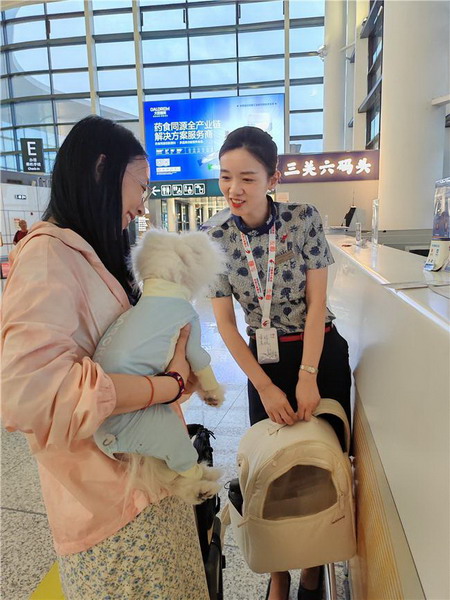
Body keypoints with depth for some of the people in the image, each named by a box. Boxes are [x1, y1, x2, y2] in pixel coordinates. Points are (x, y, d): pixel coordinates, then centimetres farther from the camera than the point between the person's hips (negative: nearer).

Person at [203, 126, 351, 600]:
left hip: (320, 354, 0)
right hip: (263, 360, 1)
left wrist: (308, 376, -15)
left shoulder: (304, 218, -11)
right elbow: (224, 322, -8)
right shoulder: (214, 235, -9)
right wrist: (265, 387, -11)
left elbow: (316, 302, -11)